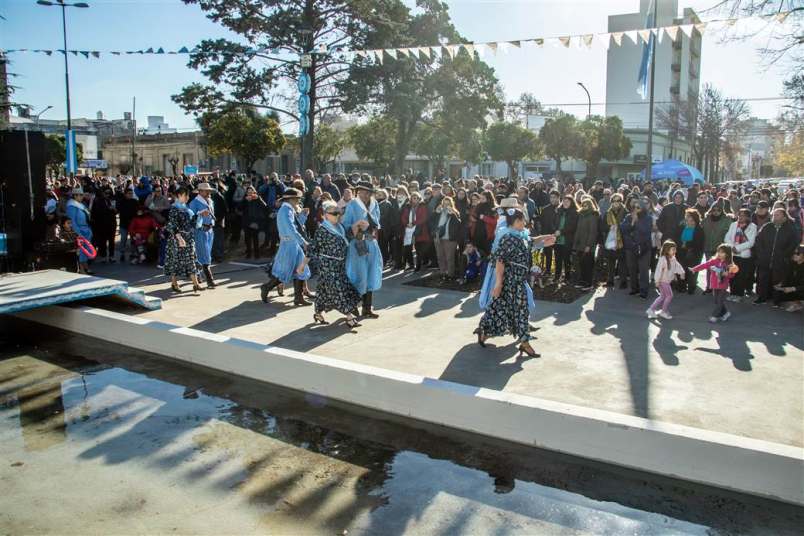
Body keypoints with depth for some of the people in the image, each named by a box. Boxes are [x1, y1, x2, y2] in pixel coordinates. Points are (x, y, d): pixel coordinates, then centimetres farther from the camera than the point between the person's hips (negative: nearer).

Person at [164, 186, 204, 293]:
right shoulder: (174, 208, -12)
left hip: (189, 238, 8)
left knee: (190, 260, 5)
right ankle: (174, 283, 14)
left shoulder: (185, 207, 13)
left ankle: (195, 284, 4)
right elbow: (173, 225, -19)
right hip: (178, 238, -8)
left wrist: (199, 214, 10)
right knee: (176, 259, 2)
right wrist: (180, 238, -25)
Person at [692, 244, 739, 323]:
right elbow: (705, 265, -13)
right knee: (717, 301, 9)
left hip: (723, 286, -2)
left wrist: (728, 274, -22)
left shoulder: (729, 264, -6)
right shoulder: (714, 261, -6)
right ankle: (725, 313, 27)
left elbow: (731, 274, 1)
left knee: (720, 302, -2)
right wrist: (694, 269, -22)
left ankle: (715, 316, 7)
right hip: (714, 285, 2)